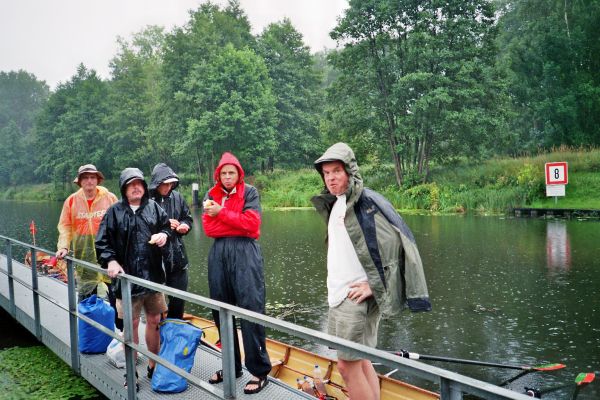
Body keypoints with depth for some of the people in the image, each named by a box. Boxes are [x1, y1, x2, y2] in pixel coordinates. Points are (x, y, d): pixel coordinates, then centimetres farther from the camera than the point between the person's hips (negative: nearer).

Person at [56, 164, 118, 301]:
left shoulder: (110, 198, -2)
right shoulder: (71, 201, 4)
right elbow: (65, 226, 4)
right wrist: (64, 247, -9)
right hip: (82, 257, 2)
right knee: (84, 296, 9)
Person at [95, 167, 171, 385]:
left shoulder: (154, 207, 6)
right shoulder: (115, 211, -1)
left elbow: (166, 225, 15)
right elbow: (102, 241, -2)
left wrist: (164, 234, -7)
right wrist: (110, 260, -15)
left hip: (153, 276, 3)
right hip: (127, 277, -3)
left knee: (154, 321, 12)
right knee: (131, 324, 5)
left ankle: (154, 366, 29)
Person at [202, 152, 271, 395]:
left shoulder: (249, 192, 3)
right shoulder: (211, 195, 13)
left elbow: (251, 223, -10)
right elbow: (208, 229, 2)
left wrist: (221, 213, -7)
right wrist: (237, 224, -7)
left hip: (245, 254, -5)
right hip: (219, 254, 5)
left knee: (251, 310, -8)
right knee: (221, 311, 8)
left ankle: (260, 371, -2)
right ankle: (232, 366, 21)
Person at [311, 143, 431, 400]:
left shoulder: (367, 202, -13)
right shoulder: (333, 204, 14)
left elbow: (397, 243, -19)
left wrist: (375, 285, -17)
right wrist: (334, 288, 16)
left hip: (357, 296, -9)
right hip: (338, 295, 9)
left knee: (348, 365, -7)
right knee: (359, 361, 14)